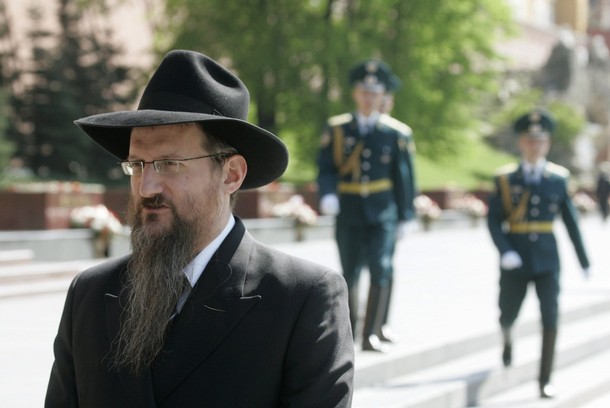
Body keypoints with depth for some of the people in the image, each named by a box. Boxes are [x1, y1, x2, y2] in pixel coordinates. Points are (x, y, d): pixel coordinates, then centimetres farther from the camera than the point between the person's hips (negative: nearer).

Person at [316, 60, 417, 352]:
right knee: (350, 273, 8)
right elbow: (326, 168, 1)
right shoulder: (336, 129, 5)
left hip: (382, 213, -1)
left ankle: (373, 333, -8)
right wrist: (328, 195, -19)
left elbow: (404, 177, 6)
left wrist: (405, 216, 4)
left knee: (381, 270, -12)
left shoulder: (396, 133, 4)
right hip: (349, 212, 1)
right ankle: (349, 331, 21)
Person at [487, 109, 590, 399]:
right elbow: (493, 220, -4)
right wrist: (505, 251, -19)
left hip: (547, 258, 0)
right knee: (508, 314, 10)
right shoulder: (506, 179, -1)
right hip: (515, 259, 0)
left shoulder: (558, 178, 3)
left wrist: (583, 259, 11)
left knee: (550, 316, -10)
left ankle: (545, 380, -3)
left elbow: (570, 220, 8)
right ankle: (507, 340, 47)